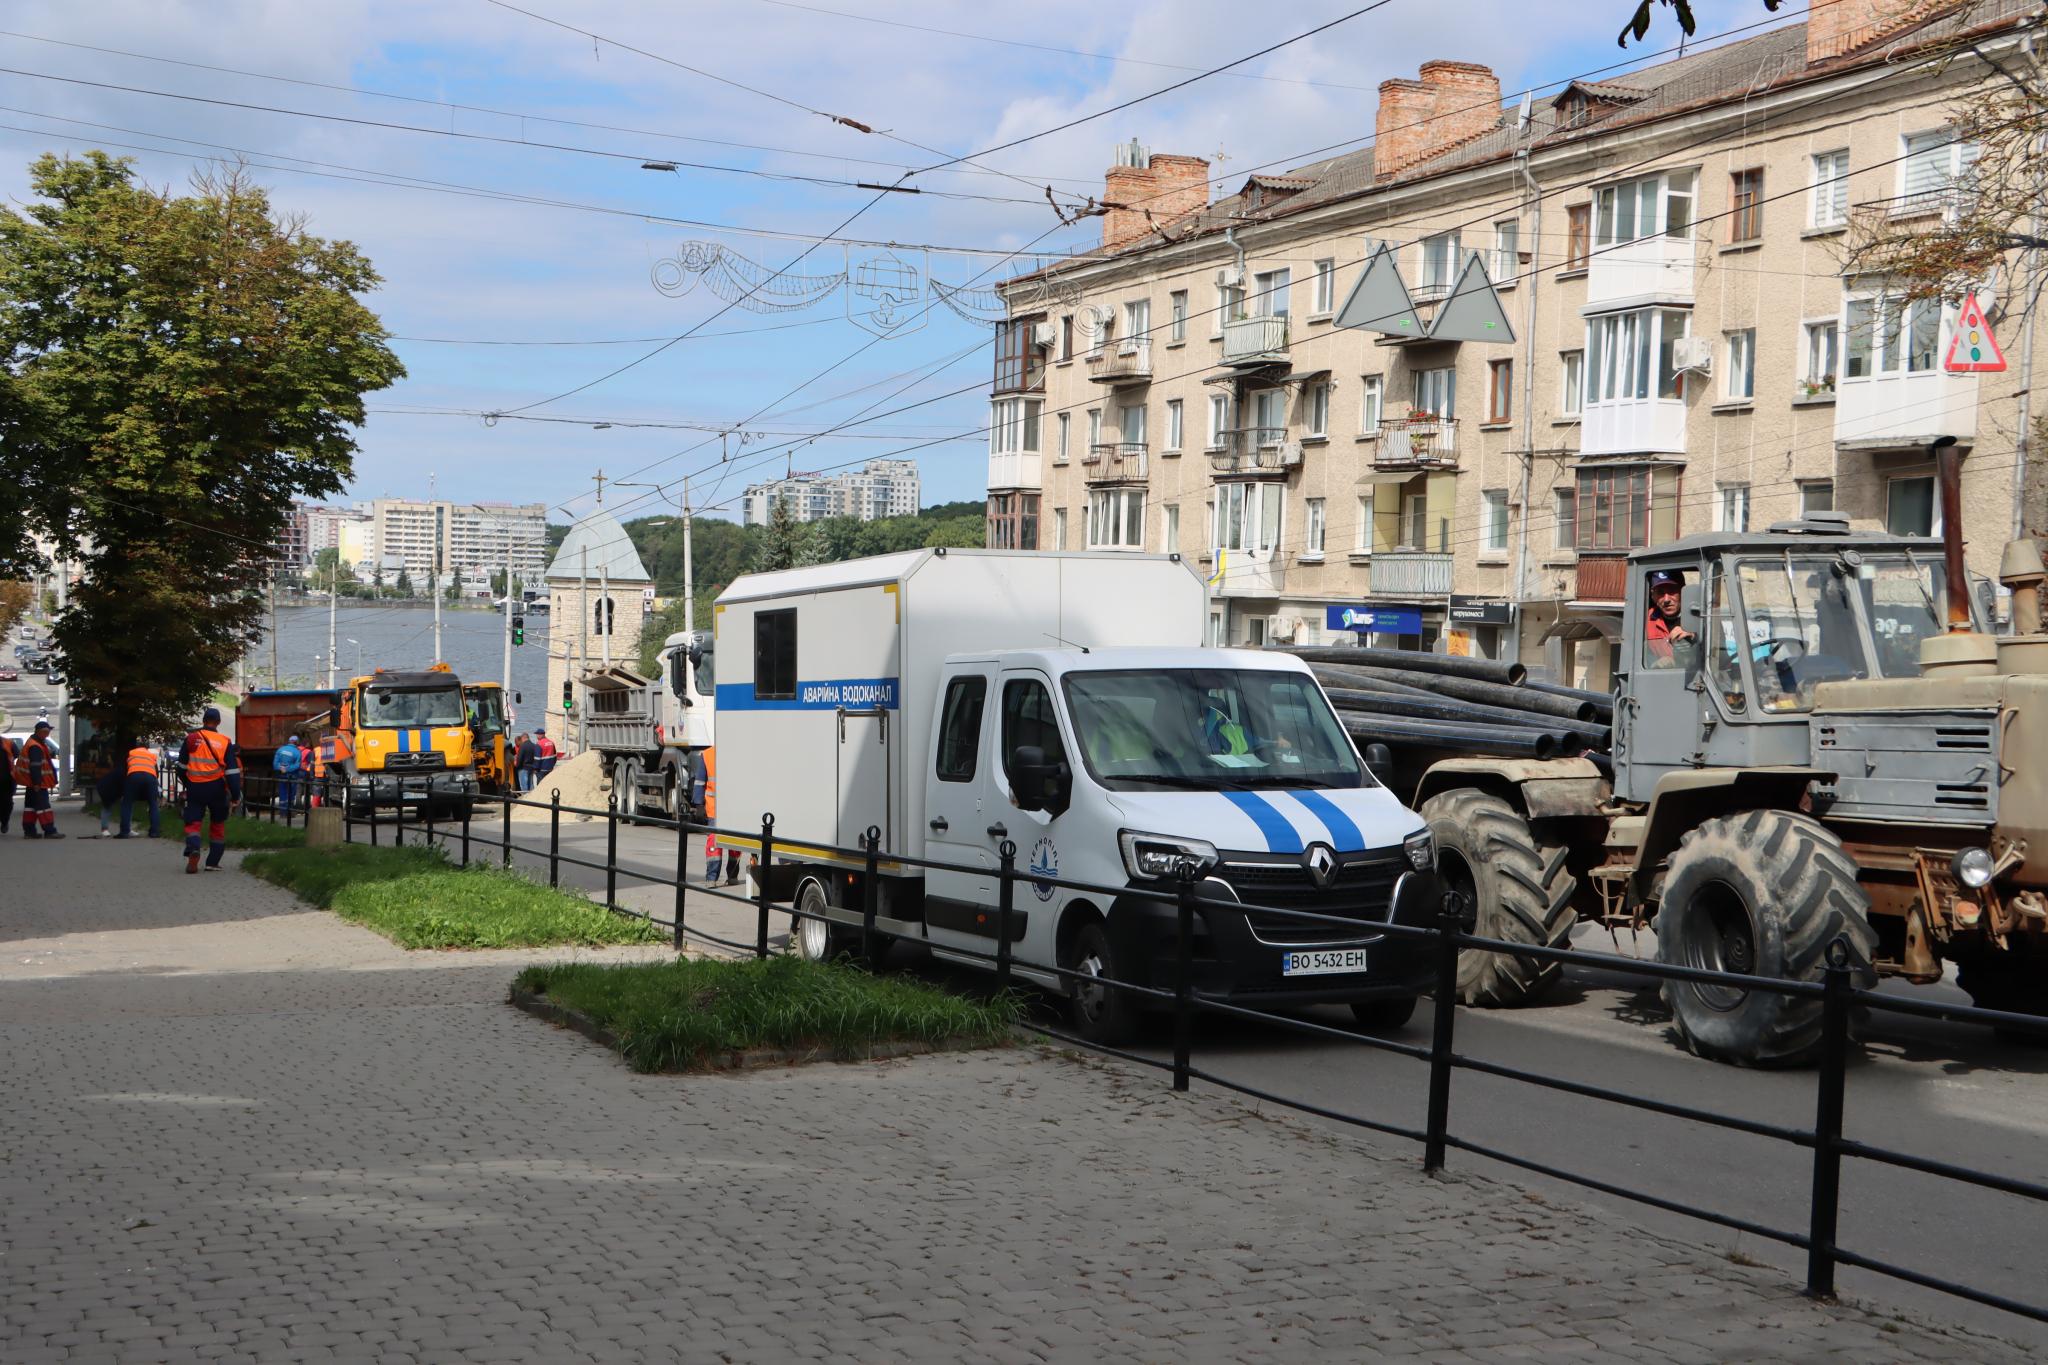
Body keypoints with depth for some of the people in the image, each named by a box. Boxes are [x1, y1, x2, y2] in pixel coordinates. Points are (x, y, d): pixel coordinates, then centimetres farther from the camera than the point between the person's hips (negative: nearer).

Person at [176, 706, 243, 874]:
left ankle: (193, 850, -24)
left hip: (195, 788, 0)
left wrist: (187, 784, 25)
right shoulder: (225, 742, -3)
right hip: (216, 789, 0)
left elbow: (182, 767, 8)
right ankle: (213, 862, 15)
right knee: (217, 824, 14)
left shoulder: (191, 739, -1)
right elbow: (232, 771, -5)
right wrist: (235, 795, -1)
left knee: (192, 822, 5)